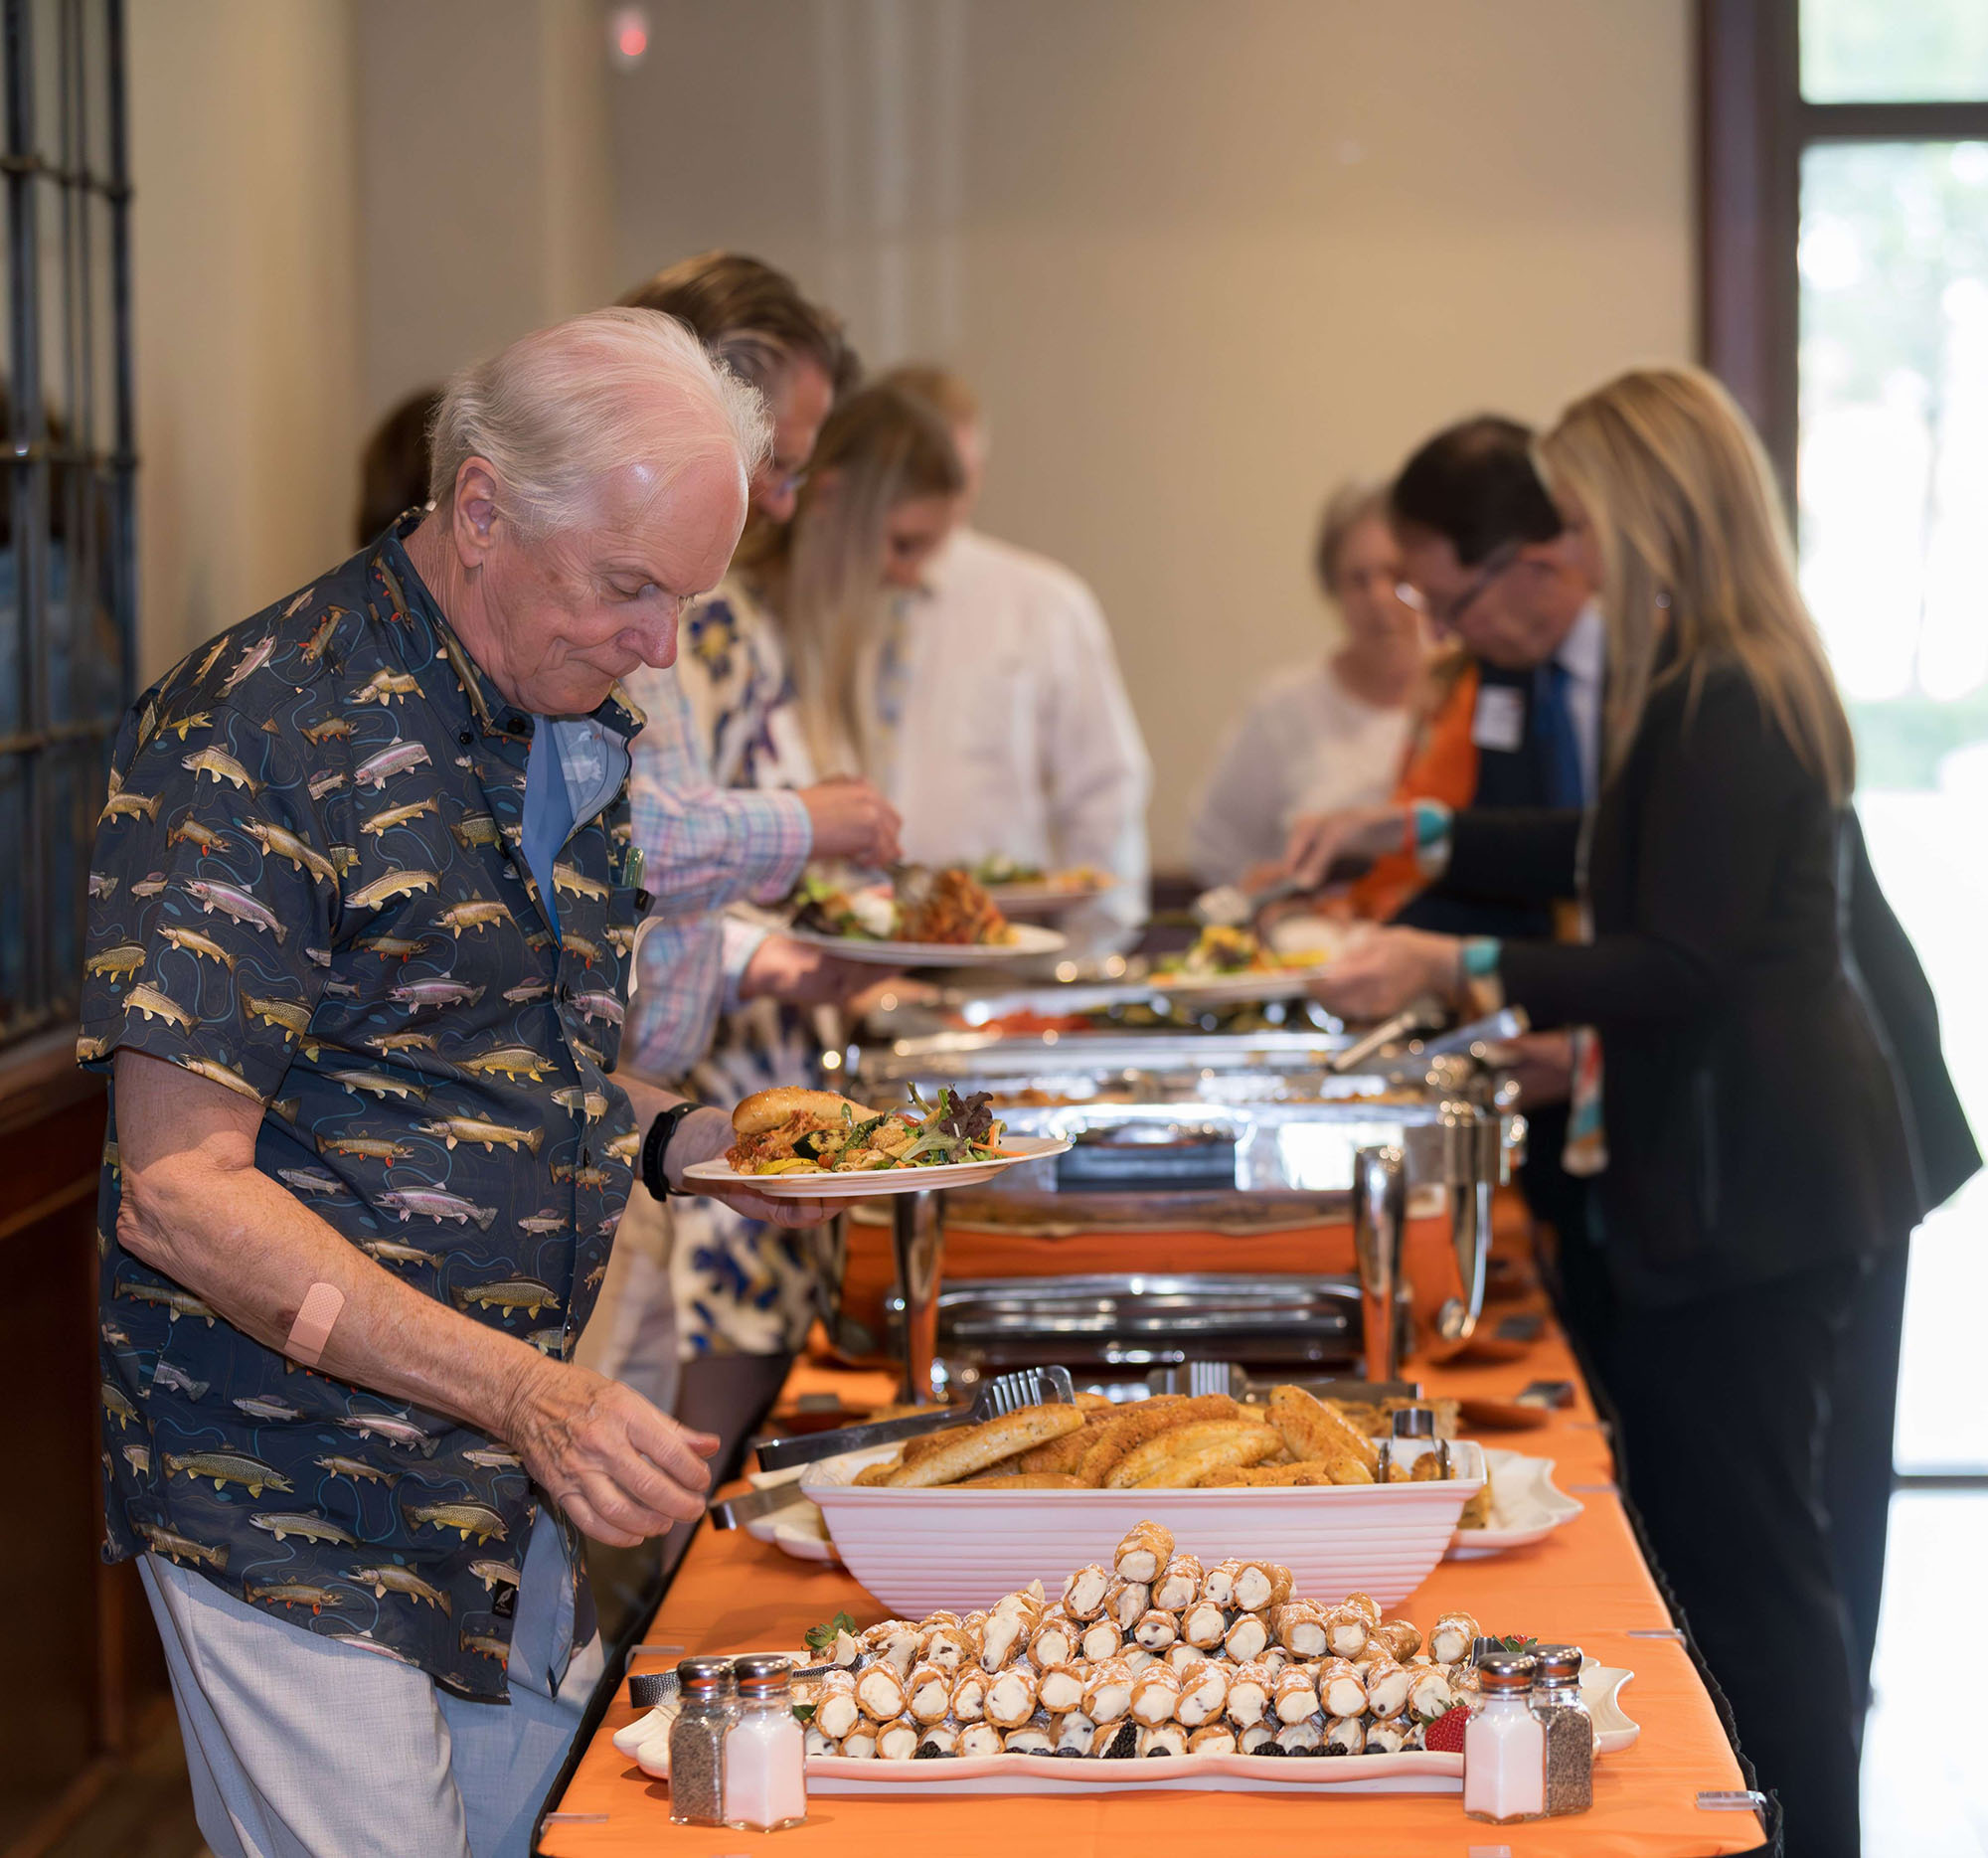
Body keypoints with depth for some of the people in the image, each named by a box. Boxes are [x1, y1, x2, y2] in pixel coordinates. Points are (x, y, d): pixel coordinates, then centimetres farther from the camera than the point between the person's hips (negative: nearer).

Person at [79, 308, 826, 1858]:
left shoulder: (573, 731, 10)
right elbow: (177, 1193, -21)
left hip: (523, 1493, 8)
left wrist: (679, 1141, 3)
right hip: (289, 1503, -8)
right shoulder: (256, 737, -17)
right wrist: (522, 1391, -26)